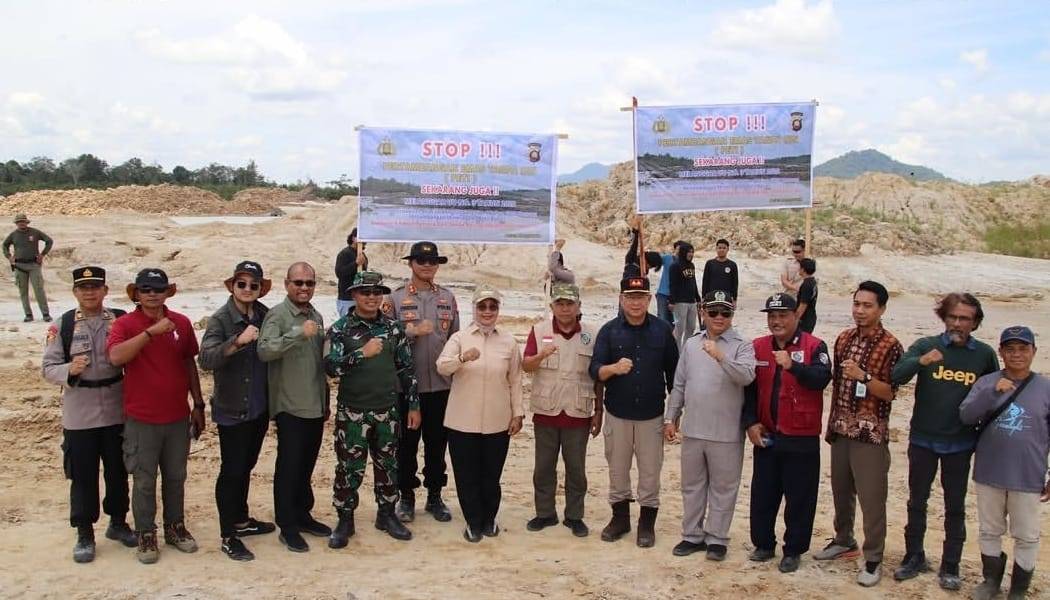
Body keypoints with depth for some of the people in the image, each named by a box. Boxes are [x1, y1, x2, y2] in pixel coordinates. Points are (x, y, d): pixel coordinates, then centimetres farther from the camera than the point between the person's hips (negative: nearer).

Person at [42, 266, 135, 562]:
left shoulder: (121, 320, 1)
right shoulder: (62, 325, -2)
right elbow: (49, 368, -3)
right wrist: (70, 369, -22)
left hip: (117, 411, 2)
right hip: (79, 415, -1)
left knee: (118, 471, 14)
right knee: (83, 476, 6)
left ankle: (118, 522, 33)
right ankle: (85, 534, 19)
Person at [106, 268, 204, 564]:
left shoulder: (181, 323, 3)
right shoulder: (125, 324, -8)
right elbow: (116, 356, -27)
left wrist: (198, 405, 10)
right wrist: (152, 331, -30)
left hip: (178, 417, 3)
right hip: (141, 420, -3)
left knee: (175, 477, 15)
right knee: (144, 481, 7)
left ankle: (175, 527, 30)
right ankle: (145, 535, 21)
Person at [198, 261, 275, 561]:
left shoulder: (266, 316, 1)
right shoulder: (220, 319, -13)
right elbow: (205, 359, -26)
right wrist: (238, 340, -38)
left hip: (260, 408, 5)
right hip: (232, 410, -5)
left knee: (246, 467, 19)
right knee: (231, 471, 2)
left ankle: (241, 520, 35)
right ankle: (227, 536, 12)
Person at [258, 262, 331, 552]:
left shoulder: (317, 316, 13)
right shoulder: (277, 315, -9)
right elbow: (265, 351, -26)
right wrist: (298, 333, -35)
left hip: (315, 406, 7)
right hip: (289, 407, -6)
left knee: (306, 464, 15)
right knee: (289, 466, 0)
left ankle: (303, 514, 28)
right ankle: (287, 527, 9)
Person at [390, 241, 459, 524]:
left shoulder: (448, 297, 8)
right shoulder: (396, 298, -1)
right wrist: (413, 331, -17)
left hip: (441, 384, 2)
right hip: (407, 384, -2)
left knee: (437, 442, 11)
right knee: (407, 443, 8)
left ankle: (435, 497, 24)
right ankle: (407, 497, 22)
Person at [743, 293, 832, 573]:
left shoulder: (814, 346, -6)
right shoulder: (757, 347, 6)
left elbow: (821, 379, -22)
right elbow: (749, 389, 9)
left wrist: (793, 366, -36)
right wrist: (751, 422, 0)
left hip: (802, 438, -4)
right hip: (766, 436, 4)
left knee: (799, 498, 4)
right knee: (762, 494, 12)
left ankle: (793, 551, 18)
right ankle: (763, 544, 27)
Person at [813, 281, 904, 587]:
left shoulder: (890, 346, -10)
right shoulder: (843, 339, 7)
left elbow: (889, 393, -12)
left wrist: (863, 376, -28)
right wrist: (831, 423, 14)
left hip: (871, 433, -6)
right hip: (841, 429, 6)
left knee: (871, 498, 0)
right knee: (841, 491, 17)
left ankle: (873, 559, 12)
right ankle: (844, 541, 35)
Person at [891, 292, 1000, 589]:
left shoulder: (984, 354, -3)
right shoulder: (926, 345, -7)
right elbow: (896, 376, -20)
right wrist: (921, 361, -38)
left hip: (960, 444, 0)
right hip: (923, 439, 0)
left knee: (955, 507, 10)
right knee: (916, 501, 12)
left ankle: (950, 567, 22)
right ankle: (914, 557, 27)